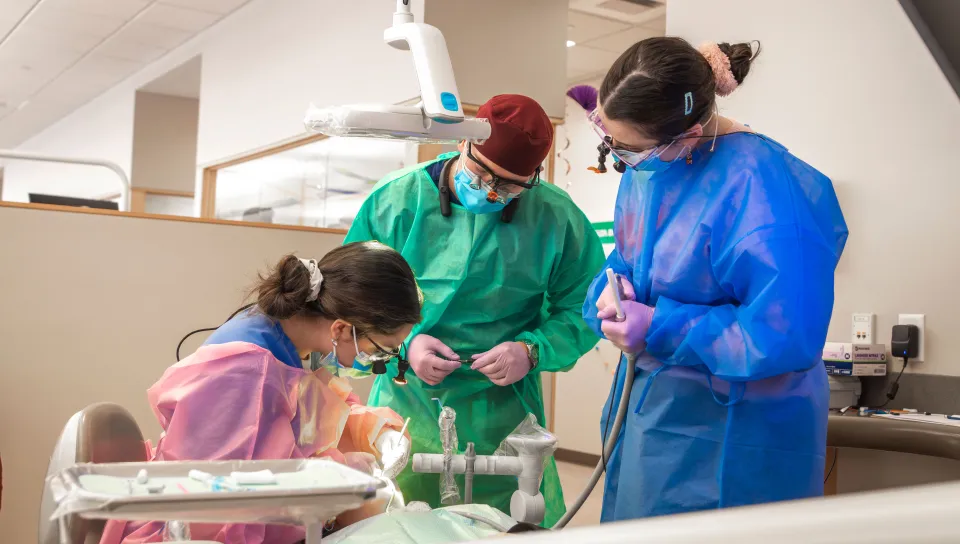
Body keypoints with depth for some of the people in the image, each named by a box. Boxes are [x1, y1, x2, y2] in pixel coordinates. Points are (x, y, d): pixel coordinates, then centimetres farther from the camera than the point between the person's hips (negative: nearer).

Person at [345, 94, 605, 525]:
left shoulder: (557, 218, -8)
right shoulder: (396, 201, -7)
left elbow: (582, 309, 1)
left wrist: (533, 351, -16)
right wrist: (403, 344, -15)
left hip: (502, 419, 0)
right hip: (408, 406, 1)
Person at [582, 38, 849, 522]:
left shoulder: (762, 191, -28)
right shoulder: (648, 164, -2)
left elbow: (785, 338, -29)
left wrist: (660, 329, -24)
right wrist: (613, 286, -11)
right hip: (649, 401, 8)